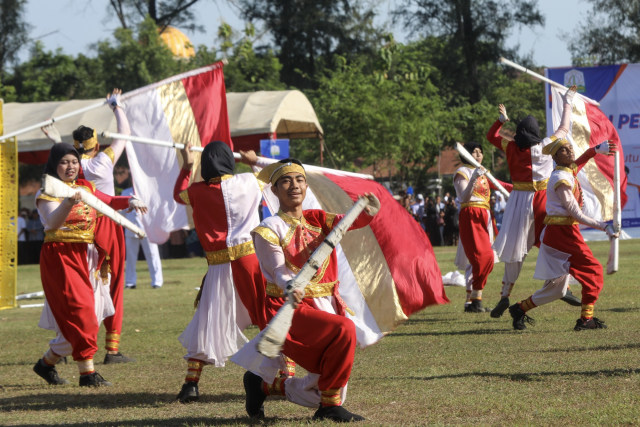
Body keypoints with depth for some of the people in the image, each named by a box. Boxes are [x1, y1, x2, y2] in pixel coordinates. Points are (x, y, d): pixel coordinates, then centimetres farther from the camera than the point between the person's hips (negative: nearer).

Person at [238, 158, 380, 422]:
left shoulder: (318, 220, 11)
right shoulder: (269, 229, -4)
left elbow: (346, 222, -6)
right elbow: (280, 274, -14)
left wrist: (367, 213, -28)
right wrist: (290, 289, -36)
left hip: (326, 306, 6)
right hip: (290, 309, -6)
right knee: (343, 329, -32)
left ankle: (263, 384, 27)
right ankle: (330, 407, -18)